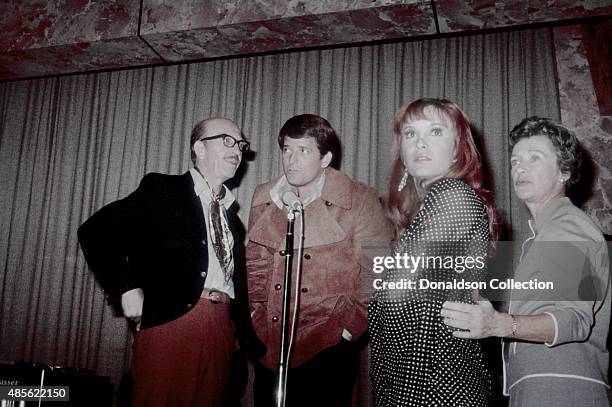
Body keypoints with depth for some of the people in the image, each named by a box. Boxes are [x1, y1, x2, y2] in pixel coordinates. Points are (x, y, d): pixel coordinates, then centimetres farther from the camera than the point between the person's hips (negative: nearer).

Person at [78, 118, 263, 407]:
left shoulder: (233, 218, 22)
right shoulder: (161, 189, 7)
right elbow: (95, 231, 0)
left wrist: (252, 344, 10)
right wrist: (126, 289, -9)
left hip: (221, 330, 5)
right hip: (170, 319, -4)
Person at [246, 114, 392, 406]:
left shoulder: (360, 201, -7)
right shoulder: (264, 198, 7)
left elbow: (377, 274, -7)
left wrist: (349, 327, -10)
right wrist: (256, 315, 6)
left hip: (328, 349, -4)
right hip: (270, 347, 4)